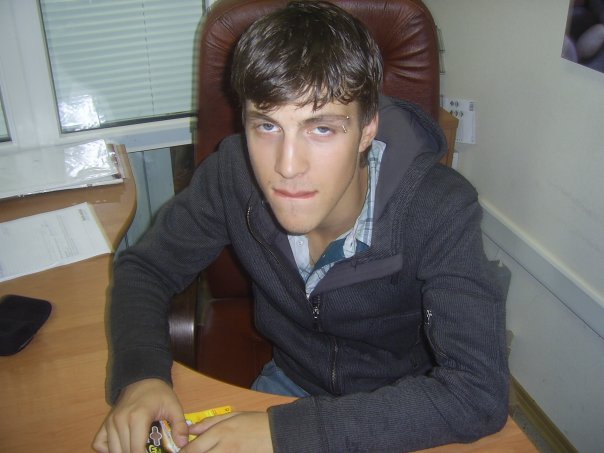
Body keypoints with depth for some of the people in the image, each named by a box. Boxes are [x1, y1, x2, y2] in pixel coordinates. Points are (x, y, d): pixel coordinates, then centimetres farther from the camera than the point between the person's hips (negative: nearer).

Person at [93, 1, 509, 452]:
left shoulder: (440, 211, -28)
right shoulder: (233, 174, -20)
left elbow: (480, 392, -33)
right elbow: (145, 266, -6)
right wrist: (140, 373, -25)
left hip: (404, 414, -1)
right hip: (290, 380, 2)